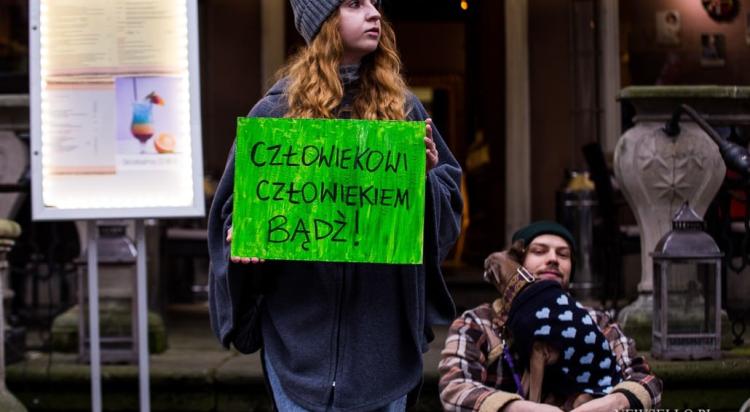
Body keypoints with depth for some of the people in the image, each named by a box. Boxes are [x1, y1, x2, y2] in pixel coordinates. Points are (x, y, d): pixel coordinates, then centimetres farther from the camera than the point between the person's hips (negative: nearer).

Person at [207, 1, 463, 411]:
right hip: (305, 327, -2)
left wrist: (427, 175, -9)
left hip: (384, 326, 3)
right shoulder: (277, 111, 1)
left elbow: (449, 190, 12)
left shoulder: (403, 109, 9)